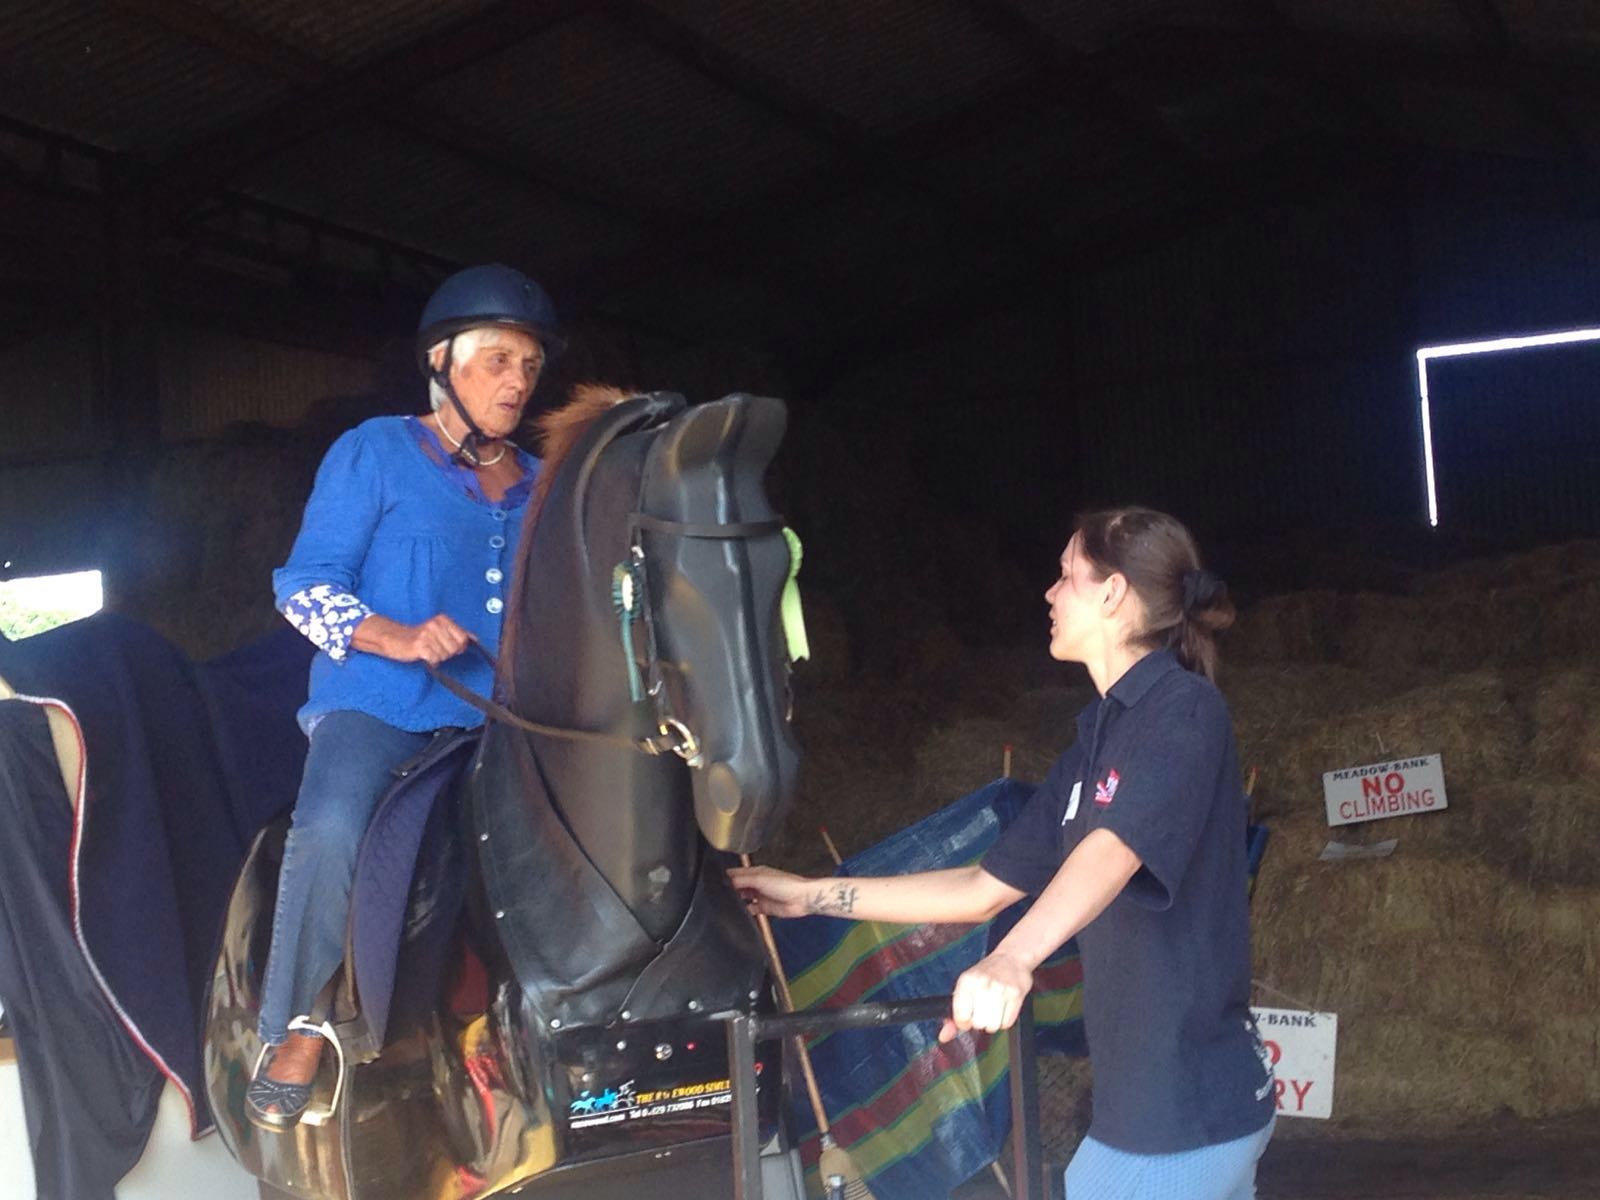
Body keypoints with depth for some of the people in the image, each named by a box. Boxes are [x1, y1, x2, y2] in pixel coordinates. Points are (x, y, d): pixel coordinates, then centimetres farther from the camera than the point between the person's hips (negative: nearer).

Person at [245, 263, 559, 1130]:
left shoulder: (542, 489, 18)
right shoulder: (375, 454, 4)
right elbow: (305, 585, -2)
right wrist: (401, 639, -18)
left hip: (502, 716, 5)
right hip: (376, 704, -4)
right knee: (331, 826, -33)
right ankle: (300, 1025, -15)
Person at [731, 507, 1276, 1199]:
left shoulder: (1183, 709, -12)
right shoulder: (1098, 741, 15)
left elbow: (1116, 849, -30)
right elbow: (984, 889, 18)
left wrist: (1011, 961, -46)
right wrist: (814, 896, 16)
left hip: (1187, 1109, -8)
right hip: (1143, 1099, 8)